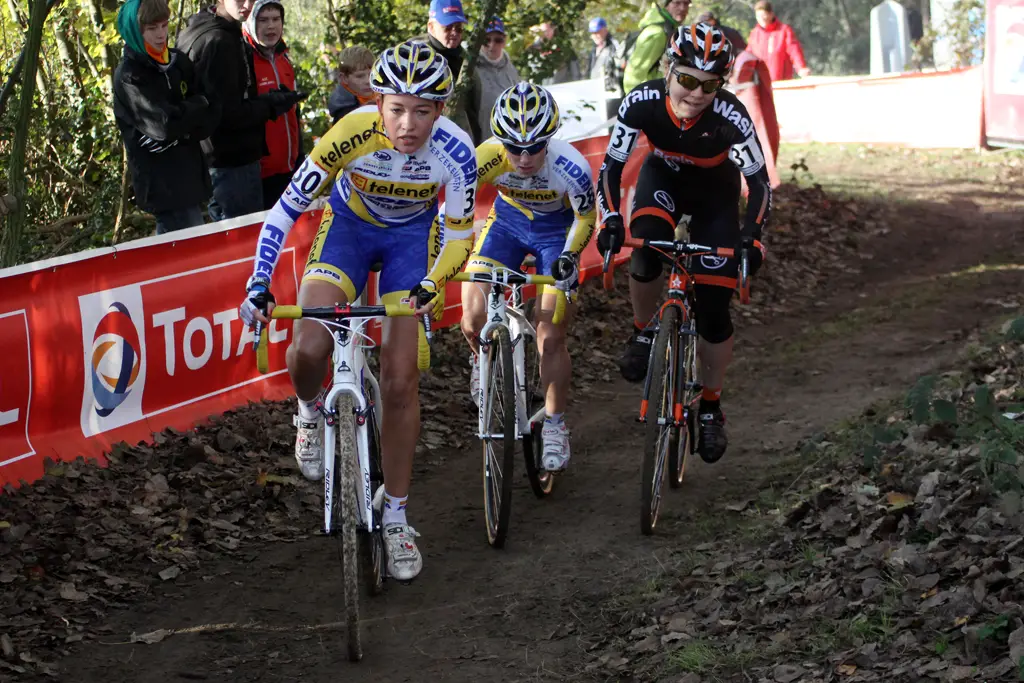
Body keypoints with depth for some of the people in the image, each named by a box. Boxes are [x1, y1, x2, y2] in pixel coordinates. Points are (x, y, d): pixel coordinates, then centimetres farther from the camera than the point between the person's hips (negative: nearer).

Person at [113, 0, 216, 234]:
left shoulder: (179, 63, 11)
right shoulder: (129, 77, -8)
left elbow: (208, 118, 6)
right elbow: (164, 125, -19)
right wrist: (199, 105, -3)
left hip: (190, 177, 7)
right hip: (163, 186, -7)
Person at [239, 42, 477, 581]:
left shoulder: (455, 152, -30)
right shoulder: (353, 133, -33)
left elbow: (459, 233, -14)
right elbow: (286, 209, -26)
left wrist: (430, 285, -31)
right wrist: (258, 285, -34)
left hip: (413, 234, 0)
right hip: (350, 223, 0)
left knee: (400, 381, -7)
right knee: (308, 349, -23)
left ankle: (395, 515, 7)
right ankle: (311, 413, 13)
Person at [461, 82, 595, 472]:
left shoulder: (570, 167, -33)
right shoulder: (488, 157, -32)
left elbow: (586, 217, -14)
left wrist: (569, 255, -29)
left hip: (557, 228, -2)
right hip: (507, 219, 2)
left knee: (551, 339, -6)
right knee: (474, 318, -12)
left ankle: (554, 426, 14)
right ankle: (483, 361, 25)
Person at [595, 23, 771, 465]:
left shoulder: (731, 117, -35)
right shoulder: (643, 102, -31)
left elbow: (759, 180, -25)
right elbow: (612, 165, -21)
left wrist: (752, 236, -39)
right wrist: (610, 218, -34)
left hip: (715, 195, -1)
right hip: (662, 180, 1)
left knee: (713, 309, -5)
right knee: (647, 251, -32)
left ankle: (711, 407, 14)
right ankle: (643, 333, -3)